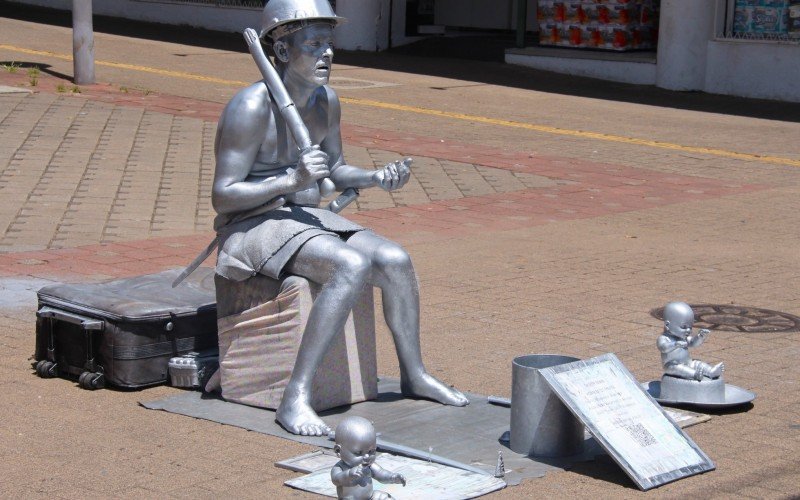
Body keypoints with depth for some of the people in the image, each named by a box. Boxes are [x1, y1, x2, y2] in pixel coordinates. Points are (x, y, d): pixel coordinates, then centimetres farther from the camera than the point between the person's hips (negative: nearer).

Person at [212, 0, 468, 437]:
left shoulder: (325, 101, 4)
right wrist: (291, 181, -31)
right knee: (353, 265, -31)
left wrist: (376, 178, -4)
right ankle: (295, 398, -31)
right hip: (251, 227, -8)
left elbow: (335, 171, 17)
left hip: (305, 218, 8)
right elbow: (222, 196, -21)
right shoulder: (252, 107, -21)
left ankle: (414, 375, 13)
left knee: (395, 260, -8)